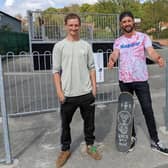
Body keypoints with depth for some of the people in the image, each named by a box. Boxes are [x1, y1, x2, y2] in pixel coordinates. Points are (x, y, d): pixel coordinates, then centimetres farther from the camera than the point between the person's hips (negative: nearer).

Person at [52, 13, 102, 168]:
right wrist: (59, 91, -9)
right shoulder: (59, 46, -2)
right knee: (65, 123, 12)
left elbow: (91, 68, 8)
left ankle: (90, 146, 35)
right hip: (68, 94, -2)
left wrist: (94, 87, 2)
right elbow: (56, 71, -3)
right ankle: (65, 149, 30)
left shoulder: (86, 45, 5)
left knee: (89, 121, 14)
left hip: (86, 92, 2)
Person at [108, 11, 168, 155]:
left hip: (141, 80, -2)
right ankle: (132, 137, 29)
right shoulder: (118, 41, 5)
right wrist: (111, 60, -38)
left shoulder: (143, 37, -1)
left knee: (148, 110, 1)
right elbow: (115, 54, -13)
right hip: (124, 81, 3)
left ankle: (155, 142, 12)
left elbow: (151, 51, -17)